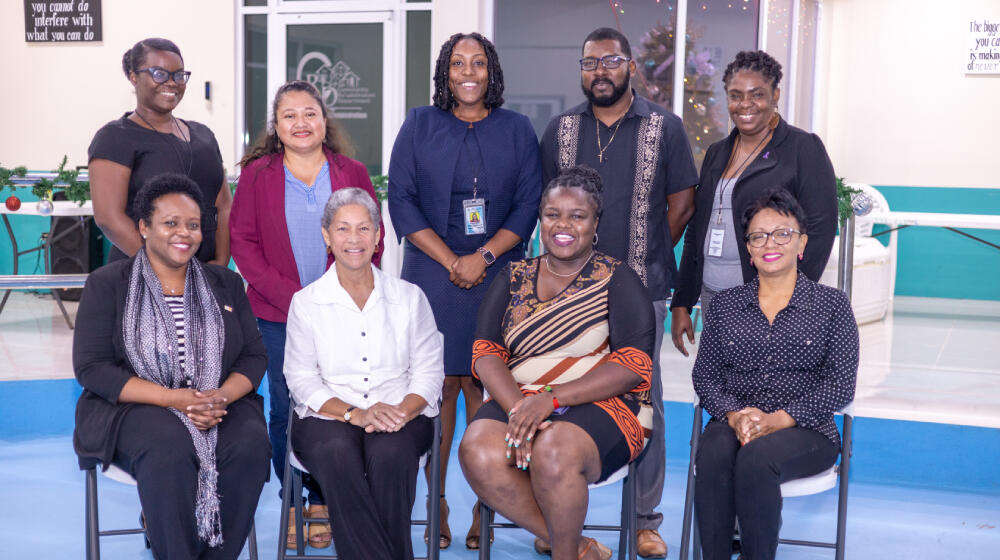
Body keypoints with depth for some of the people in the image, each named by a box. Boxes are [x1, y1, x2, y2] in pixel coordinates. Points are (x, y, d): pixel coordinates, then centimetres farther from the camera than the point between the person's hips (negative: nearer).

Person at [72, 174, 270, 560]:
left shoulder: (226, 284, 15)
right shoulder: (107, 284, 5)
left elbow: (254, 357, 10)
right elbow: (91, 368, -4)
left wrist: (222, 396, -14)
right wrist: (171, 398, -17)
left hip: (220, 404, 3)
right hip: (135, 409, -2)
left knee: (250, 445, -30)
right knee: (169, 452, -36)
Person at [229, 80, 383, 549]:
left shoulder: (352, 173, 6)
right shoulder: (256, 175, 5)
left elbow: (372, 239, 6)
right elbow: (242, 242, 0)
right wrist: (289, 296, -10)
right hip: (277, 316, 0)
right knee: (285, 409, 4)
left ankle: (322, 502, 15)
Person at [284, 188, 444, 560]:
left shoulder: (409, 297, 12)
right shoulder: (306, 302, 9)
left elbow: (429, 371, 7)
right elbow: (302, 379, 2)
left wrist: (403, 411, -14)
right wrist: (354, 414, -15)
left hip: (401, 416, 1)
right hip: (327, 418, 0)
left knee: (389, 453, -35)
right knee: (337, 453, -35)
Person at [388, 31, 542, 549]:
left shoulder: (516, 129, 12)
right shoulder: (419, 125, 10)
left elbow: (529, 205, 5)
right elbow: (401, 200, 2)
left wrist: (483, 257, -9)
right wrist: (451, 261, -7)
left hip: (497, 277, 0)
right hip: (431, 277, 0)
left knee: (483, 388, -3)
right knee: (437, 387, -3)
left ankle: (485, 506, 4)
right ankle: (436, 503, 6)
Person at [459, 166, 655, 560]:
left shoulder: (618, 280, 4)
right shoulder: (513, 278, 15)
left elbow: (633, 365, -8)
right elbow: (486, 353, 4)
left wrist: (551, 397, -19)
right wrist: (518, 408, -17)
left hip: (599, 405, -3)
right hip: (517, 399, 4)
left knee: (553, 451, -36)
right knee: (478, 452, -29)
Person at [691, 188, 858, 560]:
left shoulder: (831, 304, 7)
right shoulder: (725, 304, 15)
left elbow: (841, 384, -1)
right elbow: (705, 375, 11)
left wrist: (779, 419, -14)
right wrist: (734, 415, -11)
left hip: (805, 430, -2)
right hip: (732, 424, 2)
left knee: (756, 457, -35)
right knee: (713, 456, -33)